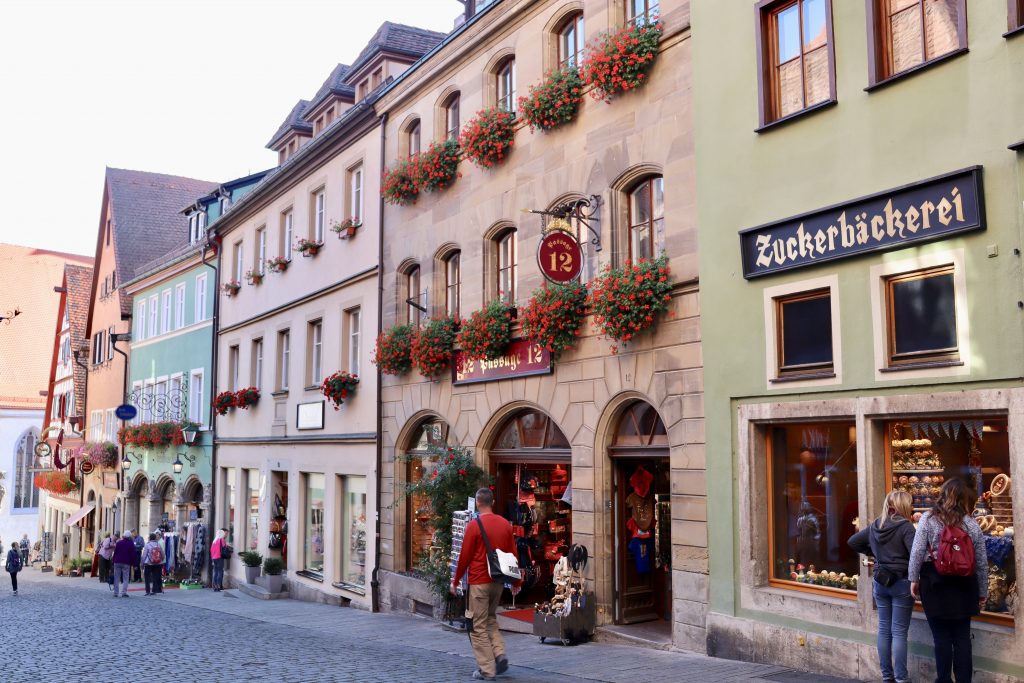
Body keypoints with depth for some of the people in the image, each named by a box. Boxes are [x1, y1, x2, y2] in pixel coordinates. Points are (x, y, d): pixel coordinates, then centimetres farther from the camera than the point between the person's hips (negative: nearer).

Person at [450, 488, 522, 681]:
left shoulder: (474, 525, -12)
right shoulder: (505, 524, 4)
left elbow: (465, 556, -9)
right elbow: (513, 554, 8)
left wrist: (455, 582, 2)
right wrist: (516, 581, 17)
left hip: (479, 582, -5)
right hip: (498, 580, 6)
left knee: (479, 627, 3)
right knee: (491, 619, 22)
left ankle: (487, 670, 3)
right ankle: (500, 653, 5)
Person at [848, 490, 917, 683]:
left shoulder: (875, 526, 7)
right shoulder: (905, 526, -13)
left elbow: (852, 542, 16)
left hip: (880, 582, 6)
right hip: (901, 583, -6)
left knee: (884, 629, 12)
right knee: (899, 632, 0)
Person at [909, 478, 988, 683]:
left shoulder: (928, 519, -5)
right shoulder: (972, 524, 2)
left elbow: (917, 552, -9)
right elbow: (982, 563, 6)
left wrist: (914, 579, 2)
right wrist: (983, 592, 16)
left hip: (935, 583, -2)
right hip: (963, 586, 2)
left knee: (942, 636, 6)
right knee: (962, 637, 10)